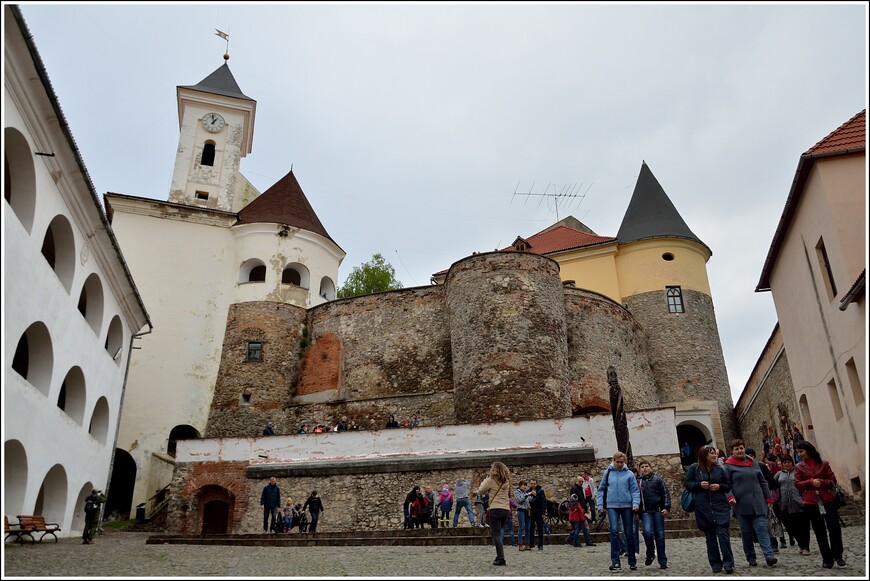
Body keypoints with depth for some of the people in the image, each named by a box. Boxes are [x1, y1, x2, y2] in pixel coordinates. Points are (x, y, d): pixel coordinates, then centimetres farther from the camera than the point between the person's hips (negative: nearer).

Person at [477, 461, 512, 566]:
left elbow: (480, 492, 4)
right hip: (506, 510, 6)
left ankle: (501, 559, -10)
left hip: (495, 509, -6)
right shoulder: (506, 481, 11)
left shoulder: (491, 480, -6)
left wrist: (485, 481, 17)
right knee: (498, 533, 20)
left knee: (496, 534, -4)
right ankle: (499, 556, 18)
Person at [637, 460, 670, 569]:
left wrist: (666, 507, -6)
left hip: (658, 510, 0)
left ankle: (662, 561, 12)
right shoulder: (638, 482, 8)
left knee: (660, 535, 2)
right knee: (648, 532, -19)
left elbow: (666, 493, 5)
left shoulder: (657, 479, 6)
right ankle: (650, 554, 5)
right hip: (645, 512, 0)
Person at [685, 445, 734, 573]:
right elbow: (686, 484, 5)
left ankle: (728, 563, -3)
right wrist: (699, 485, -11)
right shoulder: (694, 468, 3)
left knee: (723, 533, -10)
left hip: (720, 505, 1)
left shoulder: (719, 469, 9)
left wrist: (720, 486, -6)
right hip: (703, 507, -1)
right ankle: (715, 564, 15)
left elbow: (728, 486, 15)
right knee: (710, 537, 6)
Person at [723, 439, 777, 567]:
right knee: (746, 532, 5)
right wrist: (730, 497, -19)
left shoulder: (754, 463, 12)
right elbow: (727, 484, -3)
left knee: (761, 528, -8)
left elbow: (762, 482, 16)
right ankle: (751, 558, 13)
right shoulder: (729, 466, 1)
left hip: (758, 503, 2)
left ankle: (769, 556, -12)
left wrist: (768, 498, 13)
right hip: (741, 504, -2)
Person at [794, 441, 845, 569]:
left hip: (827, 500, -1)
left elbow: (833, 480, 1)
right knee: (820, 532, 6)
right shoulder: (799, 467, 6)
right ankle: (827, 558, 15)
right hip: (810, 503, 1)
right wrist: (811, 482, -14)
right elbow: (797, 484, -1)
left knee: (834, 527, -8)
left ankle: (838, 555, 11)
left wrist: (821, 482, -14)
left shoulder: (823, 464, 4)